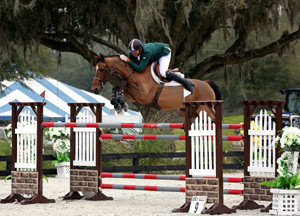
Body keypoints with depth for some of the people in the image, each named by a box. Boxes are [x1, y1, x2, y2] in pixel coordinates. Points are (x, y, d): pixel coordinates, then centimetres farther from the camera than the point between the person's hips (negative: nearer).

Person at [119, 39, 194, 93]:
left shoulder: (147, 52, -45)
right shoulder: (132, 52, -23)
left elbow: (140, 69, -47)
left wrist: (127, 60, -48)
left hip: (164, 52, -8)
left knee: (163, 72, -27)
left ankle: (186, 83, -16)